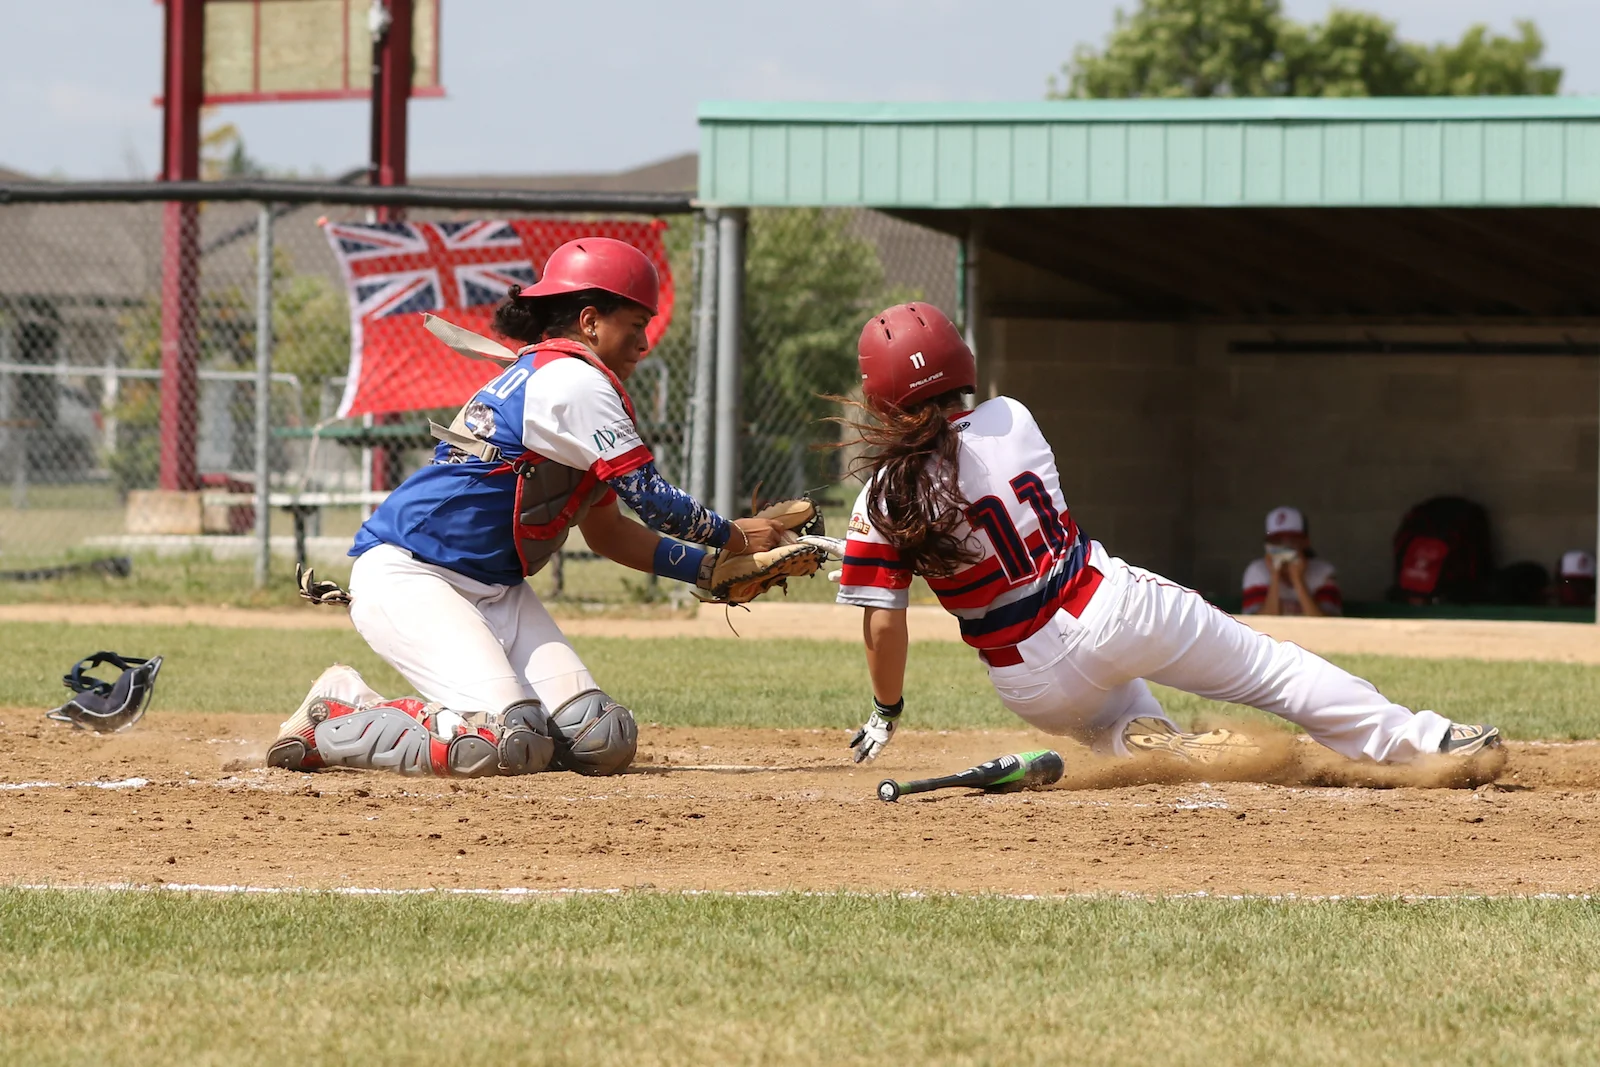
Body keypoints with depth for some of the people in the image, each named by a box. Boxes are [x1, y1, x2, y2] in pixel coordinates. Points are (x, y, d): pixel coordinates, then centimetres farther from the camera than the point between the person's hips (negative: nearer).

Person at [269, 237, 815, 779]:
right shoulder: (573, 379, -13)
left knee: (601, 740, -8)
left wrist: (712, 567, 13)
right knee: (507, 746, -28)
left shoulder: (544, 377, 18)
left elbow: (606, 531, 22)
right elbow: (650, 498, -12)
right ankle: (335, 722, -6)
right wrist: (731, 537, 3)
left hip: (496, 590, 10)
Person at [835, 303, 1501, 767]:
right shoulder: (1009, 421, -5)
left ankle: (1182, 755, -7)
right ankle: (1423, 740, 9)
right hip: (1115, 608, 0)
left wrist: (886, 712, 5)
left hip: (1034, 687, 0)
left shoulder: (881, 502, -12)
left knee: (1117, 725, 28)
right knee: (1269, 667, 11)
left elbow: (882, 623, -11)